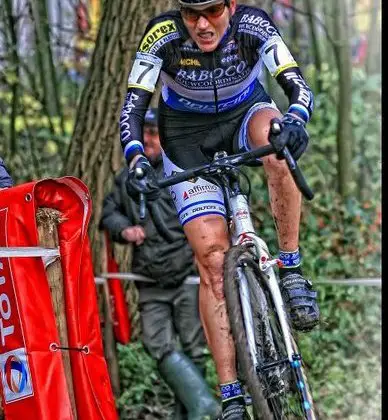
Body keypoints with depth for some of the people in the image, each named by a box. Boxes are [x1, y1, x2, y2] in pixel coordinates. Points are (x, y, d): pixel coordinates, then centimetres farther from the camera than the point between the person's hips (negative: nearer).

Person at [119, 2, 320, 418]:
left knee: (277, 140, -38)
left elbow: (298, 86, -31)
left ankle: (291, 270, -23)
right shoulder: (163, 35, -26)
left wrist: (295, 121, -53)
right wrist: (135, 158, -44)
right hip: (188, 140, 0)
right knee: (213, 258, -13)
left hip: (244, 115, 1)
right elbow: (132, 107, -25)